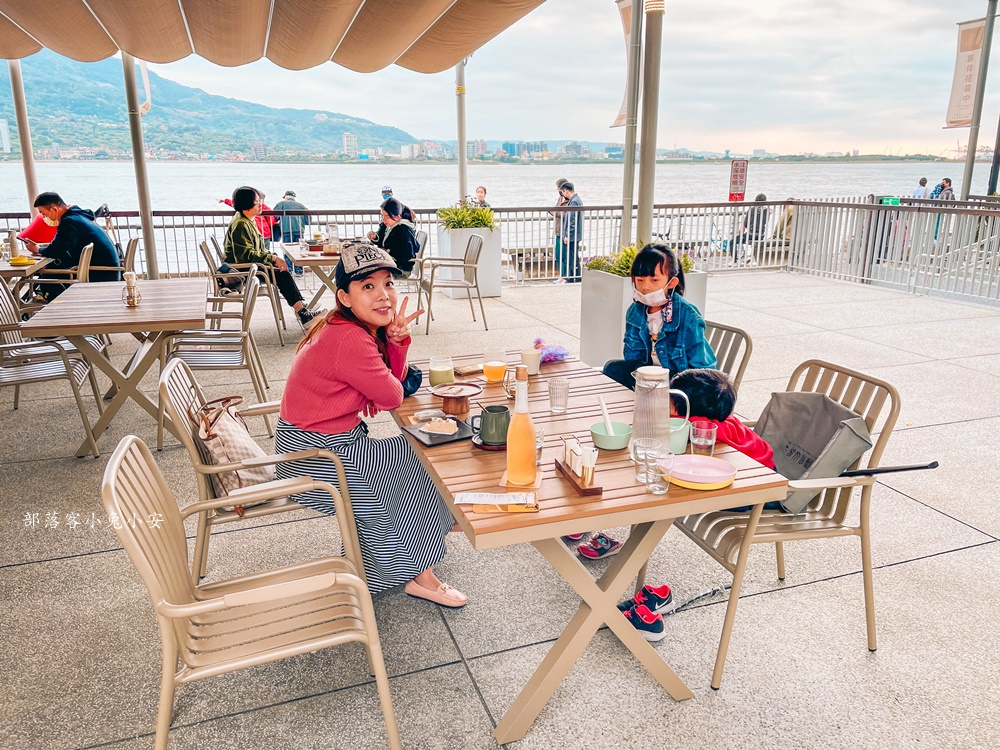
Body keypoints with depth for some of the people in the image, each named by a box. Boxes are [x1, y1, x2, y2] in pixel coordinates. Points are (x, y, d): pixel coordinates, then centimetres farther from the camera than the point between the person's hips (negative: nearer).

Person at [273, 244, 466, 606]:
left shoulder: (365, 328, 3)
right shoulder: (349, 340, -28)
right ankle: (418, 575, 12)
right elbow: (392, 396, -18)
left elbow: (393, 381, 4)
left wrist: (397, 338, -12)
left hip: (327, 440, 10)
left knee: (413, 452, 19)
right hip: (314, 457, -10)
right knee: (419, 462, -3)